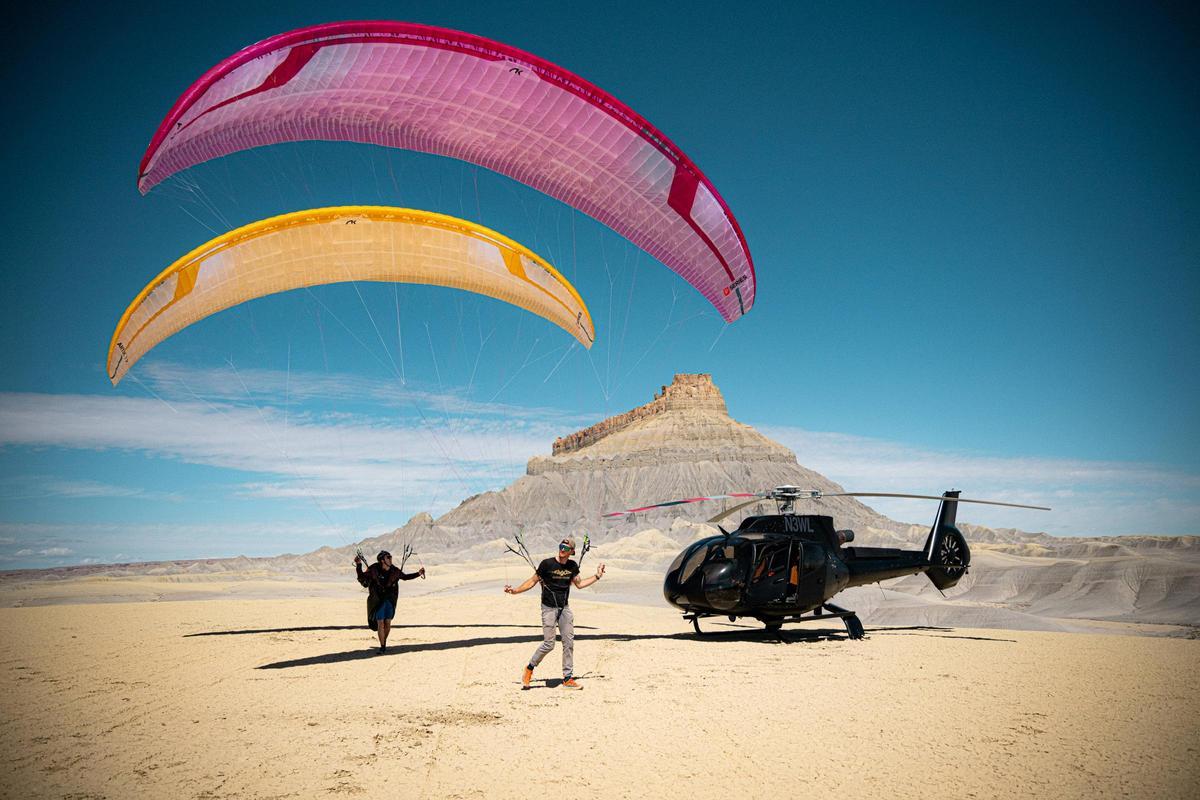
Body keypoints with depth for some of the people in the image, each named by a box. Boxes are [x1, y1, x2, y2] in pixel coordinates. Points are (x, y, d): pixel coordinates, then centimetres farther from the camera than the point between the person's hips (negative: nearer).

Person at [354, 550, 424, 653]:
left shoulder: (394, 571, -2)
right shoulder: (373, 570, -10)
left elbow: (405, 577, 13)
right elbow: (362, 577, -2)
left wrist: (418, 573, 5)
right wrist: (358, 565, -15)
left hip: (390, 601, 3)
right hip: (378, 601, -3)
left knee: (388, 624, 7)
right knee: (380, 624, -4)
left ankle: (384, 642, 31)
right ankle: (382, 647, 6)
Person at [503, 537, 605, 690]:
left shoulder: (573, 566, 4)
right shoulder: (547, 564, -11)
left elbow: (579, 584, 17)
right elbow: (533, 581, -5)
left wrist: (597, 576, 12)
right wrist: (515, 591, -15)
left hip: (564, 608, 5)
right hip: (549, 608, -5)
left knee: (569, 643, 3)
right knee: (548, 644, -8)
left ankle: (567, 679, 13)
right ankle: (529, 668, 15)